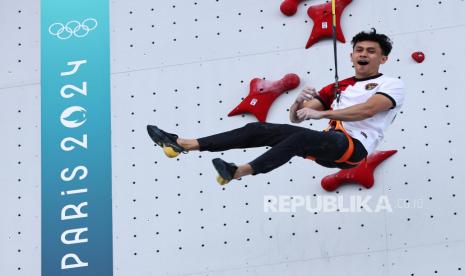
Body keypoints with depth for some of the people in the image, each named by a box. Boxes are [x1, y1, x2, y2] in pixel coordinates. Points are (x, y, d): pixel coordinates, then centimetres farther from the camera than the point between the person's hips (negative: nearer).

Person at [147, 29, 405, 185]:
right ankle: (183, 144, -12)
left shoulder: (392, 85, 7)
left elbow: (367, 109, -15)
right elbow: (296, 117, 21)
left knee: (300, 137, -35)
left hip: (354, 146, -7)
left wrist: (321, 113, -22)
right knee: (259, 130, -5)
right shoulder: (338, 87, 26)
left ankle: (240, 171, -46)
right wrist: (300, 102, -4)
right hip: (328, 144, 7)